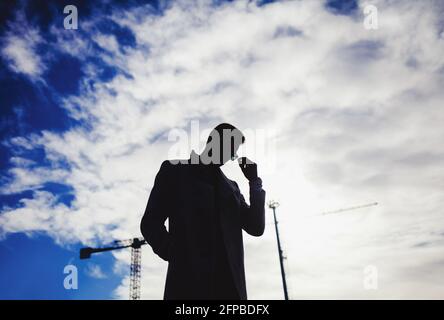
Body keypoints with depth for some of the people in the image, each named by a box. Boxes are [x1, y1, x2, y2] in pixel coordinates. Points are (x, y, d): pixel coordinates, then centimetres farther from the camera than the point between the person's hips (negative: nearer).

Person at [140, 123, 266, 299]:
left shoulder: (231, 186, 26)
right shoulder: (175, 170, 14)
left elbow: (256, 228, 18)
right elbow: (150, 223, 7)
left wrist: (255, 181, 11)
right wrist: (176, 256, -9)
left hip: (229, 283, 4)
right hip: (189, 280, -4)